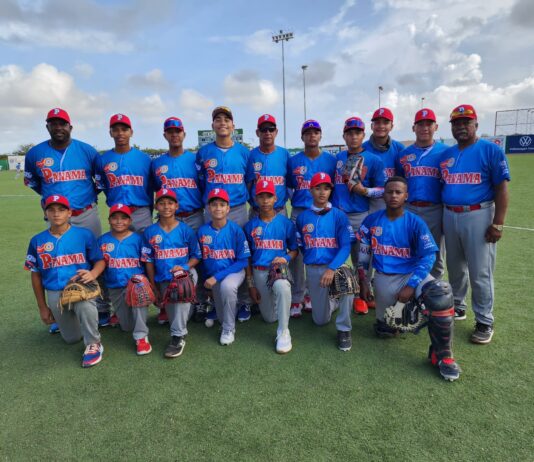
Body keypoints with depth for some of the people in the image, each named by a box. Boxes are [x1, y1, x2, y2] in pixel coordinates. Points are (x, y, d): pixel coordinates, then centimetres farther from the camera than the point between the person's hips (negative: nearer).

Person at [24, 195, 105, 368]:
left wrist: (92, 274, -24)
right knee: (72, 338, 9)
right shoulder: (37, 241, 3)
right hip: (54, 294, 3)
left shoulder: (84, 235, -4)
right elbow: (36, 275, 9)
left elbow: (100, 260, 0)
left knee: (84, 304, -40)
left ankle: (93, 344, -15)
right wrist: (42, 307, 11)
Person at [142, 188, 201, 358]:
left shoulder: (186, 230, -1)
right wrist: (154, 287, 4)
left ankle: (178, 336, -26)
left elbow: (196, 256, 4)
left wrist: (184, 267, -17)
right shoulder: (150, 232, 2)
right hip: (163, 279, 3)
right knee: (172, 314, -2)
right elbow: (149, 261, 5)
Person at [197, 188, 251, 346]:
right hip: (212, 277, 3)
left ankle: (229, 329, -14)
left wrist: (217, 277, -19)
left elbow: (243, 261, -13)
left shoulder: (236, 230, -13)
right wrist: (208, 279, -6)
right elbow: (201, 258, 4)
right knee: (223, 317, 3)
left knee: (227, 286, -36)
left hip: (234, 272, -3)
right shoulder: (202, 231, -5)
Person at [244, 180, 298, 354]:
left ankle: (283, 332, -25)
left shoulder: (286, 223, -2)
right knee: (269, 317, 8)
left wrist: (286, 258, -17)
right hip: (259, 272, 3)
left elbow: (294, 250, 6)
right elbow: (247, 257, 6)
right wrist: (250, 284, 2)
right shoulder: (250, 226, 2)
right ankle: (268, 300, 44)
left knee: (282, 287, -40)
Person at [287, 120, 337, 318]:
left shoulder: (331, 160, 5)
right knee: (296, 255, -2)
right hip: (299, 213, 0)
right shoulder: (293, 161, 7)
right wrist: (292, 200, 0)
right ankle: (296, 299, 7)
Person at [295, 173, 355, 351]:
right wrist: (312, 262, 2)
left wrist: (331, 268, -25)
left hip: (335, 265, -2)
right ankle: (330, 298, 41)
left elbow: (346, 247, -12)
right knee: (320, 320, 5)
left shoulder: (339, 216, -3)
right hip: (313, 269, 2)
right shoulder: (302, 217, 5)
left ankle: (344, 329, -16)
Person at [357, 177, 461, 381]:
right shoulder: (372, 221, 0)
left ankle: (442, 354, -17)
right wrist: (363, 280, 4)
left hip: (412, 274, -2)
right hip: (384, 279, 2)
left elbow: (428, 257, -11)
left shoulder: (415, 223, -8)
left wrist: (411, 285, -20)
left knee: (442, 293, -33)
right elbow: (364, 253, 9)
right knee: (385, 331, 5)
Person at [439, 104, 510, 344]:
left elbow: (501, 188, -8)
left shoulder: (490, 150, -4)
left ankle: (485, 322, 12)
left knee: (480, 273, -2)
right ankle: (457, 307, 34)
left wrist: (498, 224, -14)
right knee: (455, 268, 16)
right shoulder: (446, 154, 11)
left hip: (478, 216, -5)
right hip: (449, 217, 5)